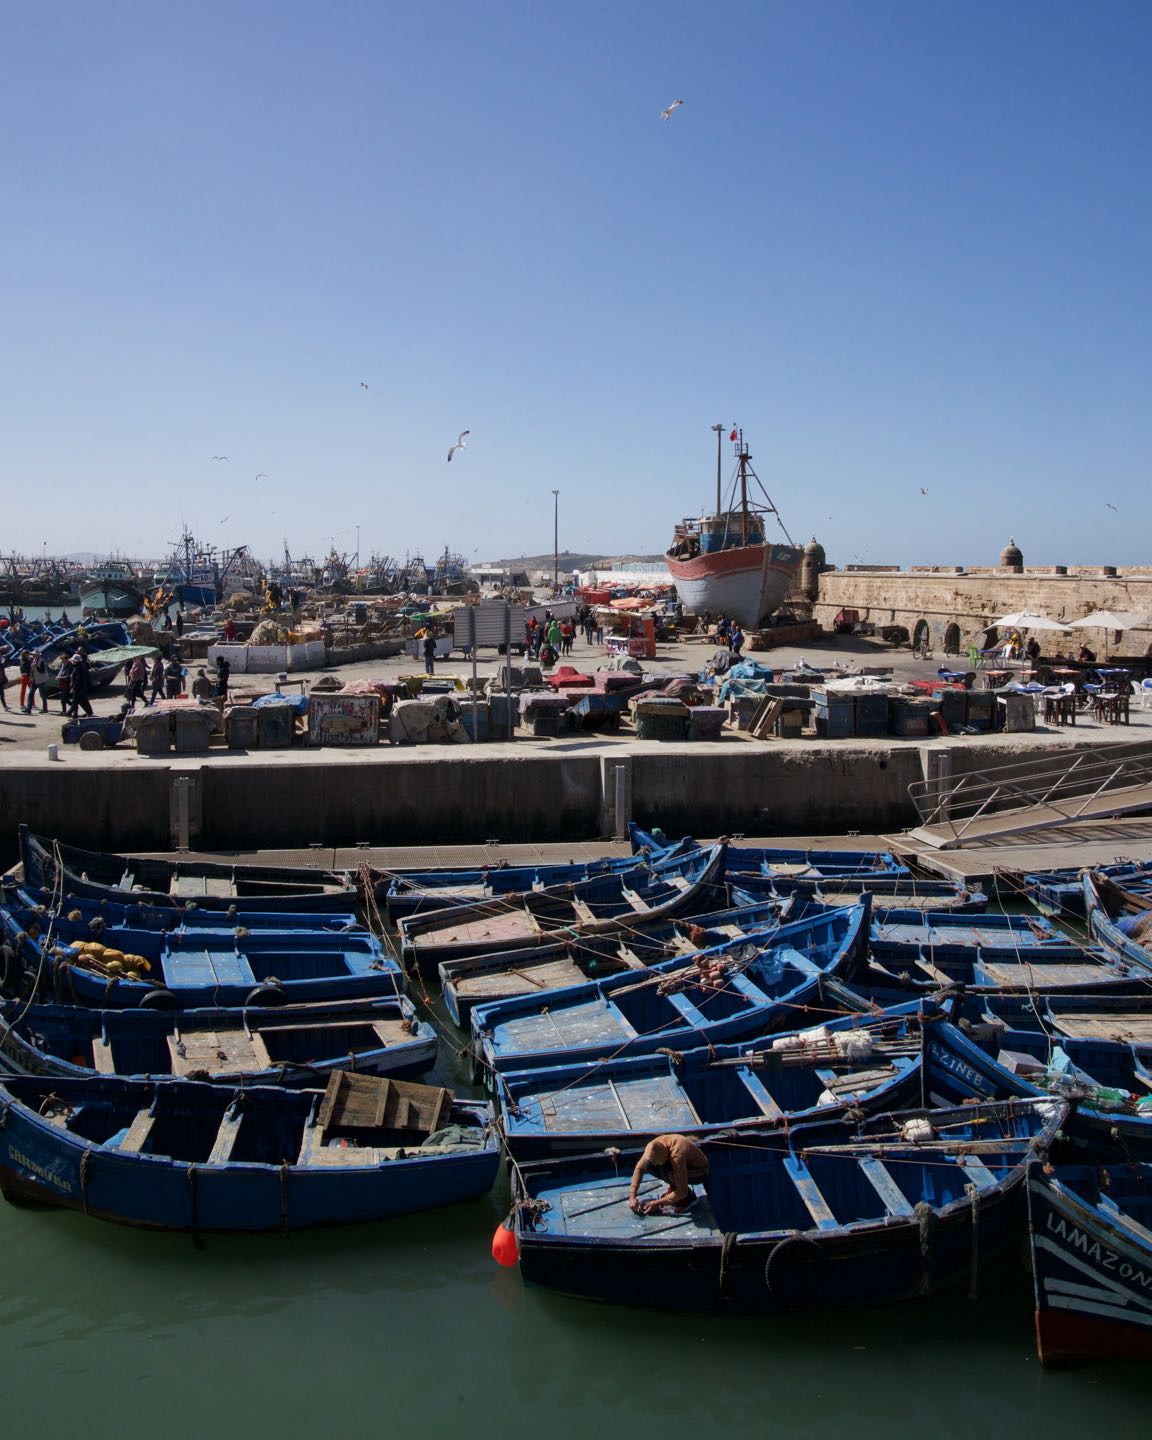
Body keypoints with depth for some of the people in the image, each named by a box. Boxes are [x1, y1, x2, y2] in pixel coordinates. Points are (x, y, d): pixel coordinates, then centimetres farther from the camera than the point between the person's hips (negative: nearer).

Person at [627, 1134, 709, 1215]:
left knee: (666, 1171, -33)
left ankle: (689, 1197, -11)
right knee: (648, 1165, -15)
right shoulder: (656, 1145, -22)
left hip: (699, 1171, -7)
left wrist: (658, 1203, -28)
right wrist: (632, 1196, -19)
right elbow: (639, 1168, -12)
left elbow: (682, 1192, -33)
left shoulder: (677, 1156, -39)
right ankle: (673, 1187, 5)